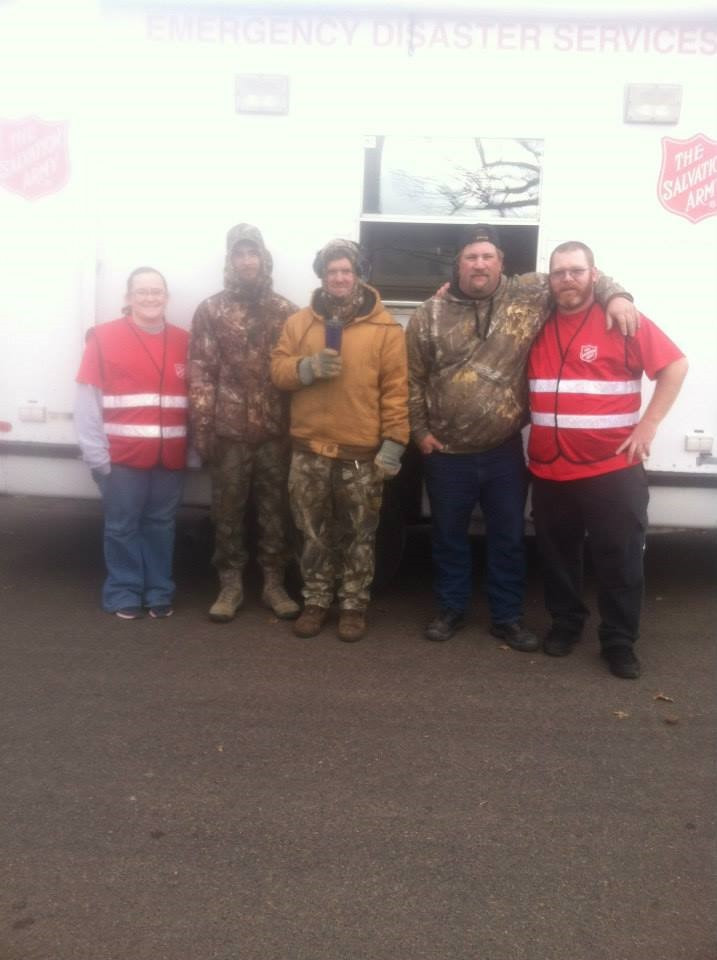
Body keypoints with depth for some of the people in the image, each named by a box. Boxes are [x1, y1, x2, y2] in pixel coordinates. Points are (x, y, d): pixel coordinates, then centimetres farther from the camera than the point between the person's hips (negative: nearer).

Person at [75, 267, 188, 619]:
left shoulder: (183, 341, 9)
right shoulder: (104, 337, -3)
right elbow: (87, 399, -6)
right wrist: (96, 453, -10)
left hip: (170, 454, 3)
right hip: (123, 454, -3)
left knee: (161, 524, 11)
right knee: (122, 525, 5)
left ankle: (159, 593, 23)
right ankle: (123, 593, 19)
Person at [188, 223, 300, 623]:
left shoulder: (286, 311, 8)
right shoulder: (211, 310, 4)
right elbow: (201, 373, -1)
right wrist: (202, 428, -7)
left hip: (276, 432, 1)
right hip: (229, 432, -1)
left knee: (275, 510, 8)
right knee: (228, 511, 6)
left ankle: (274, 584, 21)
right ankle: (231, 585, 19)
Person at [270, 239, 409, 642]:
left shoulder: (384, 326, -1)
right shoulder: (299, 322, 8)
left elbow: (396, 389, -5)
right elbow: (278, 370, 6)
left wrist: (394, 443, -10)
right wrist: (308, 366, -15)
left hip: (362, 454, -2)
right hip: (309, 450, 3)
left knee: (359, 537, 8)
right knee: (315, 535, 13)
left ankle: (354, 606, 22)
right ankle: (316, 602, 27)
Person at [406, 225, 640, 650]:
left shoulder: (528, 295, -1)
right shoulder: (431, 314, -1)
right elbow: (412, 378, 4)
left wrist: (615, 295, -12)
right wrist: (419, 429, 1)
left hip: (505, 451, 0)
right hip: (447, 453, 0)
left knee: (509, 537, 10)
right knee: (449, 535, 13)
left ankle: (508, 616, 26)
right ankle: (452, 609, 31)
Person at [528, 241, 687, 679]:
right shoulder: (537, 325, 6)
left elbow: (675, 365, -6)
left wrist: (648, 425, -12)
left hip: (612, 469, -4)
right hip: (549, 470, 4)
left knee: (621, 560, 4)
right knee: (558, 556, 15)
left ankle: (620, 641, 19)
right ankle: (565, 624, 33)